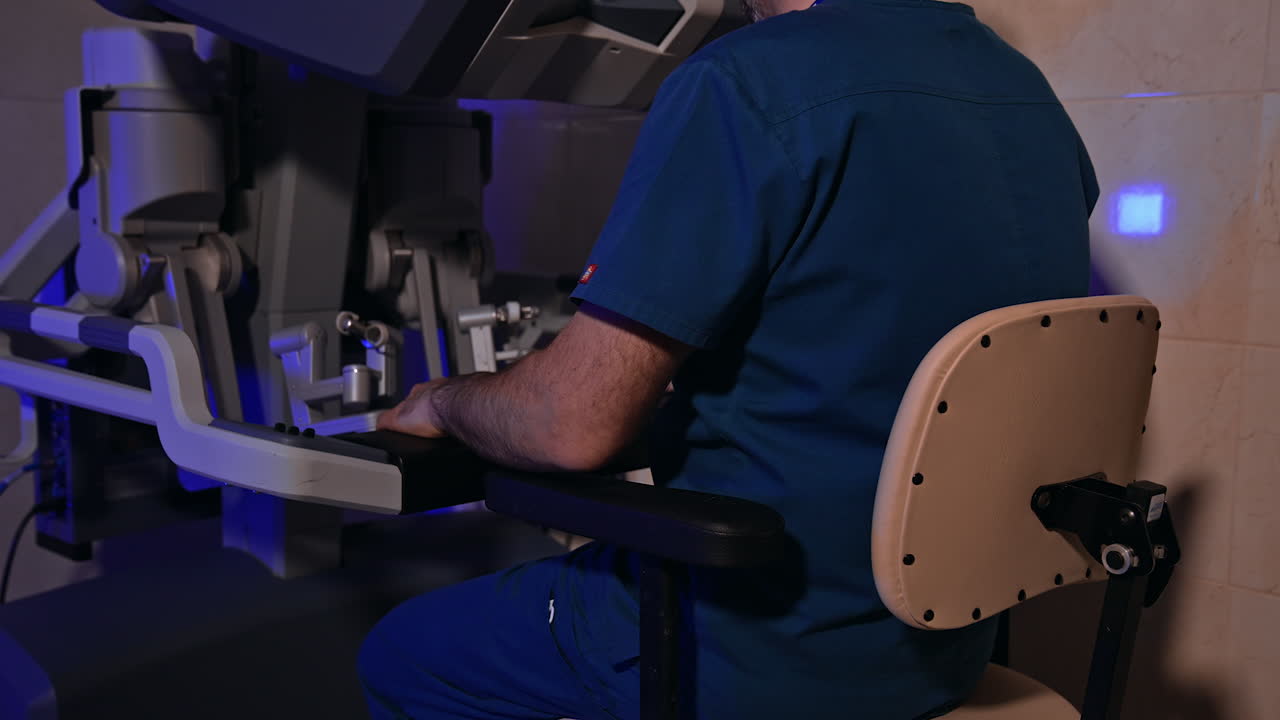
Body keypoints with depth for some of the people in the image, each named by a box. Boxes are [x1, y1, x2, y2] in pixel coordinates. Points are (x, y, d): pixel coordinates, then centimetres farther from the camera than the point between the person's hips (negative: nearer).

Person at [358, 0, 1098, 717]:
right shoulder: (1035, 95, 4)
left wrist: (443, 399, 2)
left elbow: (575, 426, -21)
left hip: (764, 647, -8)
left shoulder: (748, 83, -21)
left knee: (401, 655, 16)